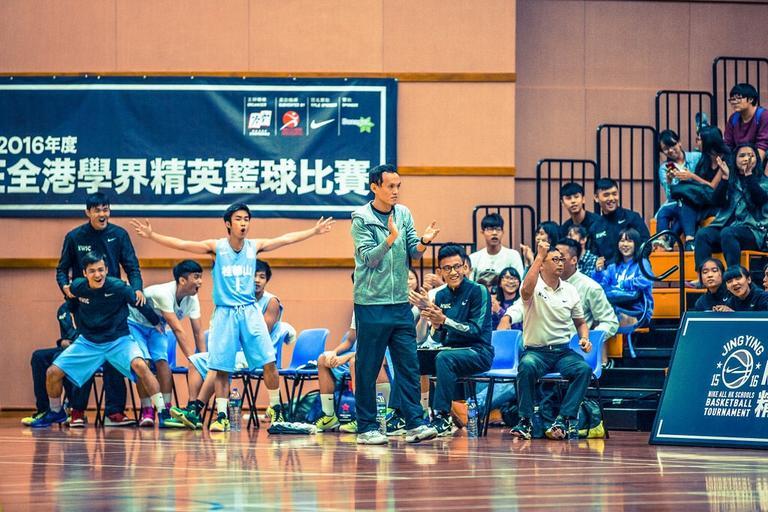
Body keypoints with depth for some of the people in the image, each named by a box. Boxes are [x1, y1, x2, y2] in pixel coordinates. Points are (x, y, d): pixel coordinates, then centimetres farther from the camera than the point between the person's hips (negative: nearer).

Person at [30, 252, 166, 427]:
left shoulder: (118, 287, -22)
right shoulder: (77, 287, -13)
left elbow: (140, 304, -6)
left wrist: (157, 323, 4)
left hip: (119, 340, -3)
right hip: (88, 342, 3)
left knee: (139, 365, -33)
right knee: (53, 372, -5)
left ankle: (162, 411, -23)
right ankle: (56, 412, 24)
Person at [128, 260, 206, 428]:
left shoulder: (192, 299, -14)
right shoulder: (164, 293, -37)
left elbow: (198, 332, -10)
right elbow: (178, 330, -39)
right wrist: (192, 359, -40)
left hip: (156, 327, 5)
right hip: (134, 322, -5)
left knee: (162, 361, -17)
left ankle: (166, 412, -21)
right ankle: (147, 412, -18)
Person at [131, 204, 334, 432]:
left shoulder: (254, 246, 4)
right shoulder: (216, 247, -4)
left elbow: (286, 239, 12)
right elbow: (182, 244, -11)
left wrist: (315, 231, 13)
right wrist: (152, 235, -20)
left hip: (249, 311, 2)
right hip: (224, 313, -2)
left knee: (269, 362, -4)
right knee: (222, 368, -1)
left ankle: (275, 409, 13)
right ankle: (221, 416, 8)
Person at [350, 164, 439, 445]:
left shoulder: (404, 214, 9)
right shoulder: (361, 218, -6)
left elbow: (413, 253, 7)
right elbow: (369, 258, -13)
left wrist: (424, 241, -14)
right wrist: (391, 237, -28)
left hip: (400, 303, 5)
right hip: (371, 303, -5)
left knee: (409, 365, 1)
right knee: (367, 369, 0)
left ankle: (414, 424, 2)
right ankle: (366, 428, 6)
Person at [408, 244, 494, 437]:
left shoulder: (478, 291, -6)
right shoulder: (441, 295, 11)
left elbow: (476, 330, -14)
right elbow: (439, 338, 10)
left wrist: (444, 321, -23)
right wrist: (435, 325, -13)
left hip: (478, 352, -7)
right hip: (451, 349, 7)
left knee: (444, 358, -35)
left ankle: (442, 418, -34)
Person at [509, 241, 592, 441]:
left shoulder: (570, 290, 11)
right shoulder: (535, 287, -3)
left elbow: (580, 322, 22)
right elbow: (526, 290, -30)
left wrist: (584, 338, -1)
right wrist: (539, 256, -24)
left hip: (563, 351, 4)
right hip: (535, 351, -3)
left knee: (584, 369, -27)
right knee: (527, 366, -37)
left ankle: (563, 420, -28)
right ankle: (525, 421, -28)